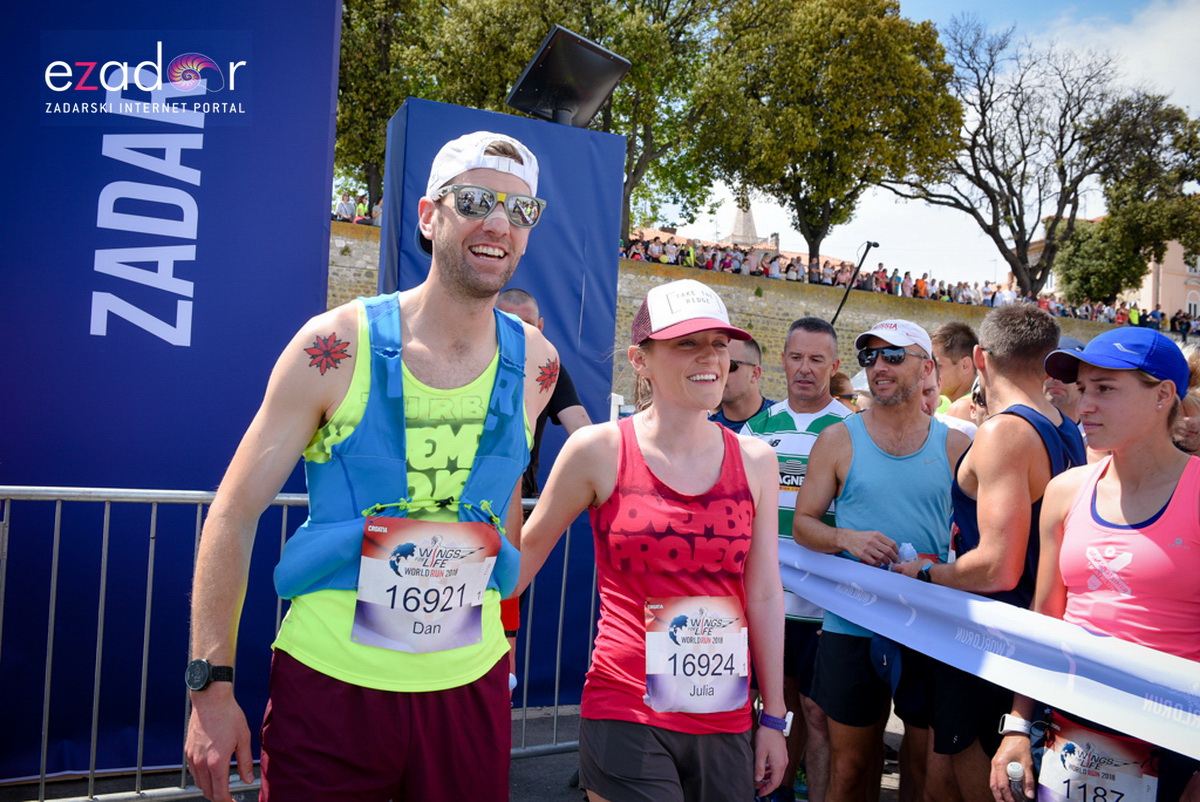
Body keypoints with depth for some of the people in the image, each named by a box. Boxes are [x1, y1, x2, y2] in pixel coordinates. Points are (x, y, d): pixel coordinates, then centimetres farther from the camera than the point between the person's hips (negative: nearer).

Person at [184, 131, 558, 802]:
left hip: (470, 687, 3)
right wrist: (211, 685, -8)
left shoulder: (535, 364, -2)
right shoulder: (338, 345, -11)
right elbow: (235, 514, -6)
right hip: (329, 681, -2)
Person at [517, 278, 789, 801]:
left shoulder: (754, 461, 2)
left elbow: (764, 597, 5)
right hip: (627, 719, -3)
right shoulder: (600, 450, -8)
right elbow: (530, 547, 4)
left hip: (727, 724, 4)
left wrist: (773, 718, 8)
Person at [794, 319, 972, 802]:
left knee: (926, 753, 12)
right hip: (853, 626, -1)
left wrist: (944, 567, -10)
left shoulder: (954, 445, 4)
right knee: (850, 761, 8)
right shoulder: (839, 440, 2)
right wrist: (847, 539, -16)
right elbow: (802, 522, 3)